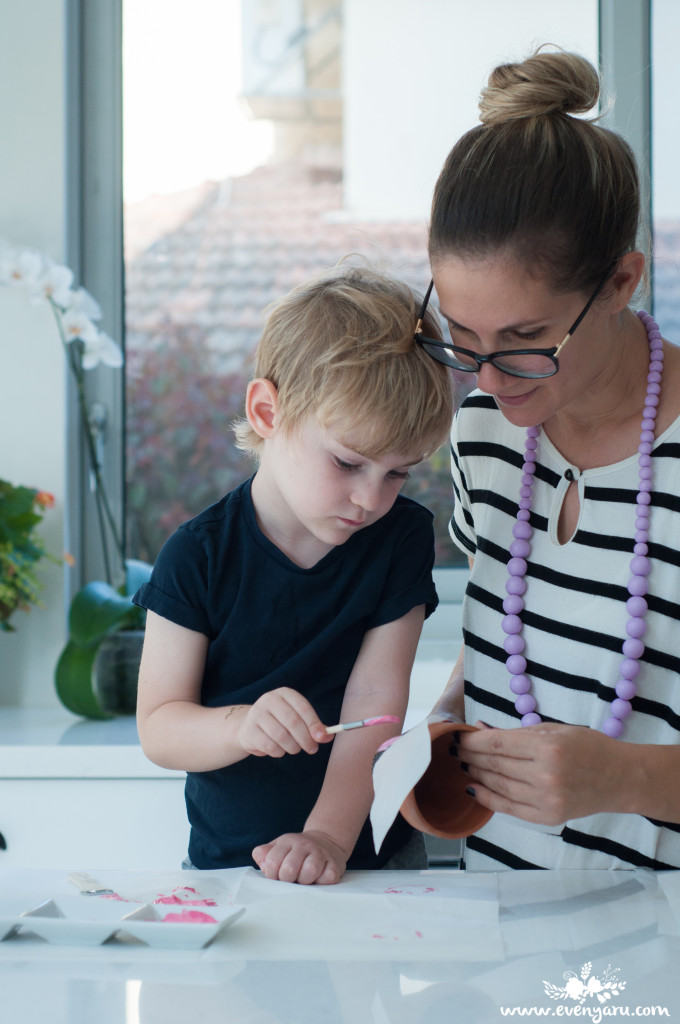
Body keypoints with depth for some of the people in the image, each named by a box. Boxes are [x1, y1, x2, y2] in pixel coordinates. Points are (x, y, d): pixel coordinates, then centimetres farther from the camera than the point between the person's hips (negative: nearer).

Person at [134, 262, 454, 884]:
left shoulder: (403, 537, -3)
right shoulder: (198, 557, -7)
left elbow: (375, 702, -10)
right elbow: (158, 729, -7)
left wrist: (328, 836, -21)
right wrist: (239, 727, -27)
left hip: (372, 857, 0)